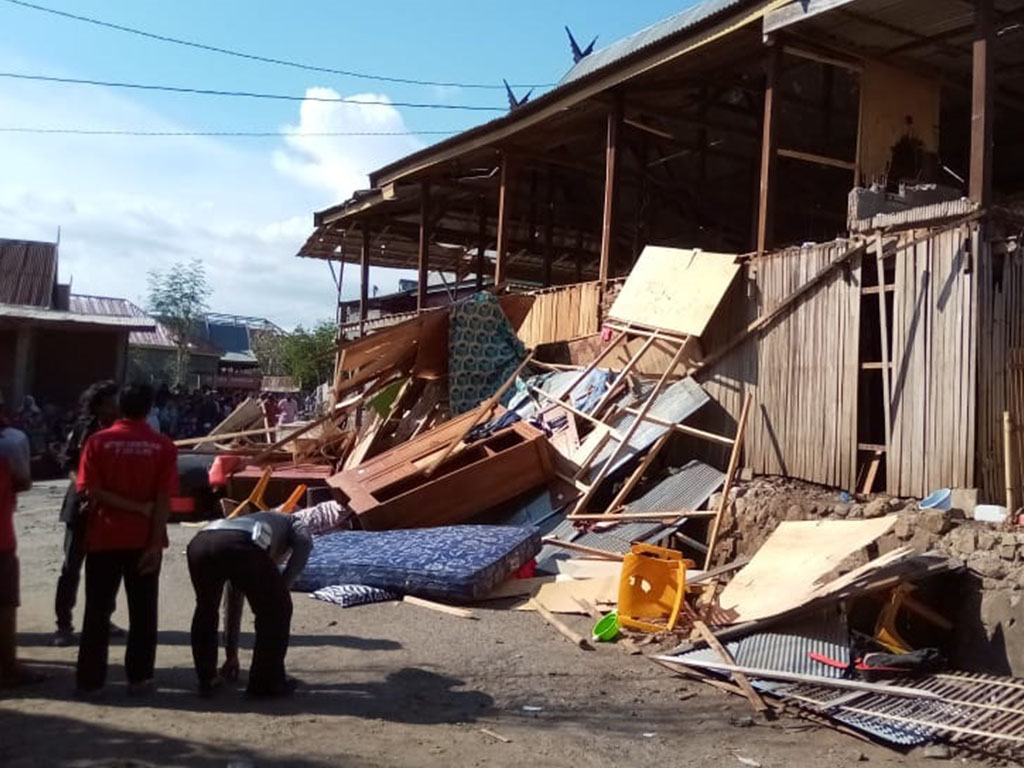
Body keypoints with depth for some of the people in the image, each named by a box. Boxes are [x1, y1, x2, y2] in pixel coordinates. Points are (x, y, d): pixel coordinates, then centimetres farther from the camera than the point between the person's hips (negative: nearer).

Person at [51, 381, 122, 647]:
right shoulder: (84, 429, -3)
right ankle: (64, 625, 6)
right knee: (71, 567, -1)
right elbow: (69, 463, 0)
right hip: (82, 503, -1)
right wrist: (82, 487, -16)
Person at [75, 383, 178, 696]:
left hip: (104, 538, 0)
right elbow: (164, 500, -9)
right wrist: (156, 543, -8)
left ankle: (90, 680, 10)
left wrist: (136, 507, -8)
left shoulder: (99, 441, -3)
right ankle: (139, 678, 13)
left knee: (97, 612, 8)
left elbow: (93, 492, -11)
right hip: (143, 540, 0)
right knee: (143, 612, 9)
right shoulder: (163, 445, -5)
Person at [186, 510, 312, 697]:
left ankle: (206, 679, 39)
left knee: (205, 611, 34)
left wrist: (231, 653, 54)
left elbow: (233, 600, 48)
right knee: (277, 610, 17)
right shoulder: (296, 526, 37)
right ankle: (267, 682, 24)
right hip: (241, 546, -6)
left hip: (200, 543, 6)